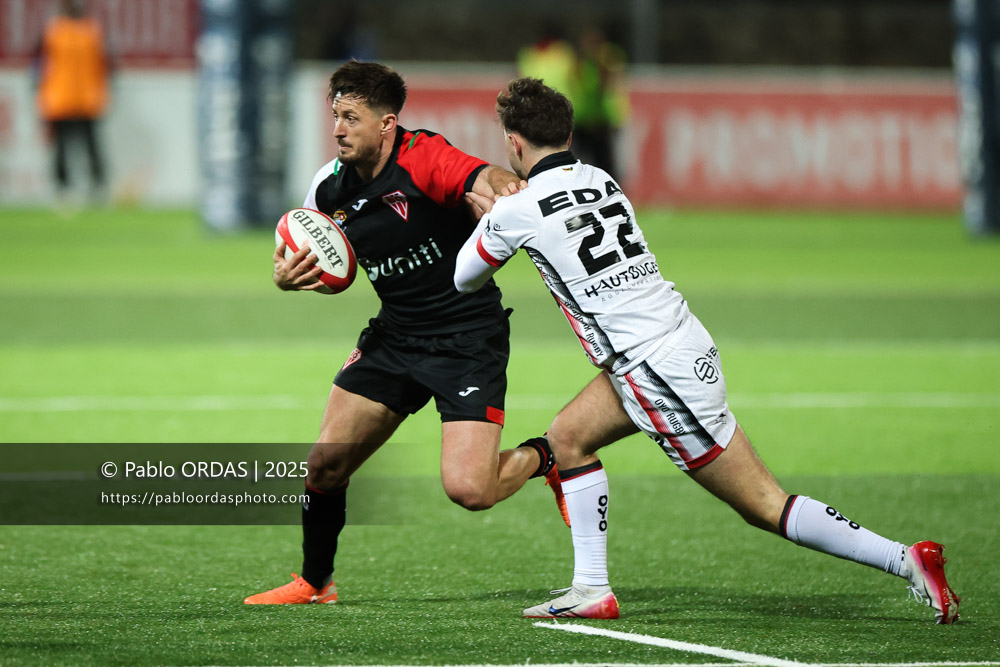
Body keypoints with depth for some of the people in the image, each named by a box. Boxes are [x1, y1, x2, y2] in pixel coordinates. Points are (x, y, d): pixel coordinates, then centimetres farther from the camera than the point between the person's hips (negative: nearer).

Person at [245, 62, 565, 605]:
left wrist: (502, 191, -61)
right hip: (394, 336, 6)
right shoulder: (330, 186, 1)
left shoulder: (423, 159, -19)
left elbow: (488, 181, -37)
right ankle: (315, 582, 26)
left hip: (468, 339, -6)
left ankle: (544, 457, 16)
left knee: (467, 489, -17)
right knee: (325, 465, 2)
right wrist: (287, 276, -7)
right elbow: (331, 271, 15)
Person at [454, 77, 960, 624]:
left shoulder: (517, 213, -9)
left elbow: (465, 278, 12)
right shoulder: (601, 181, 9)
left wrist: (492, 213, 27)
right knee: (567, 435, 18)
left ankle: (905, 559, -7)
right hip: (683, 343, 8)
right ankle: (591, 590, 16)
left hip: (660, 374, -8)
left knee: (765, 506, -4)